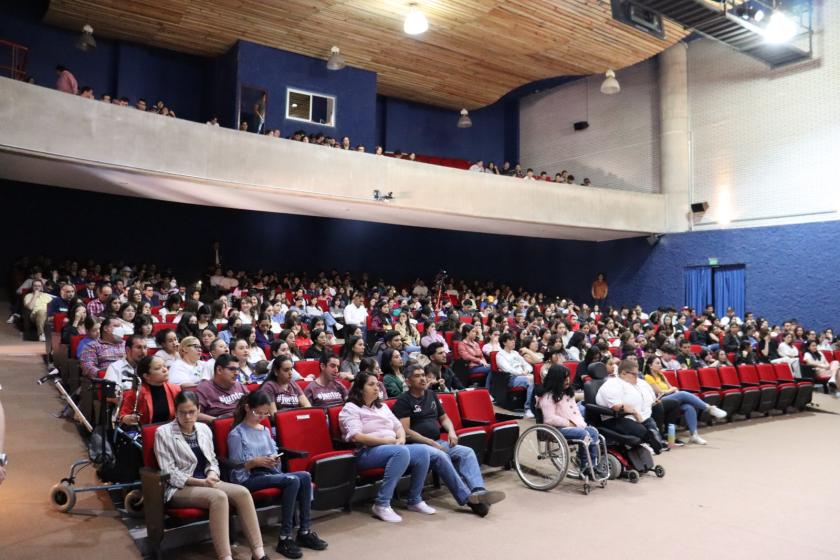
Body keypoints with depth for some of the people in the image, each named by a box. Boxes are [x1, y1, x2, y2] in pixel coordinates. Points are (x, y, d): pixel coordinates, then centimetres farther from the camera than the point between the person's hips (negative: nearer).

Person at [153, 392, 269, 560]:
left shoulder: (204, 429, 11)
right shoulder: (163, 433, -6)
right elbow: (169, 473, -11)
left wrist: (212, 474, -9)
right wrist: (200, 481, -21)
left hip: (206, 482, 5)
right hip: (179, 488, -5)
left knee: (242, 492, -22)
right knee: (219, 497, -34)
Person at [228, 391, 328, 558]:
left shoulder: (265, 430, 18)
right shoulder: (236, 434, -3)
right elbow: (236, 466, -6)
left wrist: (275, 459, -3)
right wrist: (256, 461, -19)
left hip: (270, 472, 7)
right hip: (248, 478, -7)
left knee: (305, 476, -21)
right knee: (293, 480, -29)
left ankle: (305, 532, -13)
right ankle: (284, 538, -23)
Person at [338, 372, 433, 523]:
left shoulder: (382, 406, 22)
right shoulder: (351, 408, -2)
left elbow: (398, 426, 22)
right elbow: (356, 437, -15)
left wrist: (401, 438, -2)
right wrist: (386, 441, -17)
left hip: (393, 447, 7)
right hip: (367, 452, -7)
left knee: (423, 450, -18)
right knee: (401, 452, -35)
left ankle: (415, 500, -4)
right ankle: (382, 505, -29)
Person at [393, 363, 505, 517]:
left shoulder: (431, 394, 19)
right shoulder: (403, 400, -3)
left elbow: (444, 418, 26)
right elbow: (406, 432, -11)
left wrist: (451, 431, 4)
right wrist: (432, 443, -15)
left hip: (437, 442, 7)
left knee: (467, 452, -18)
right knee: (441, 456, -35)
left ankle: (478, 492, -36)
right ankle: (468, 498, -35)